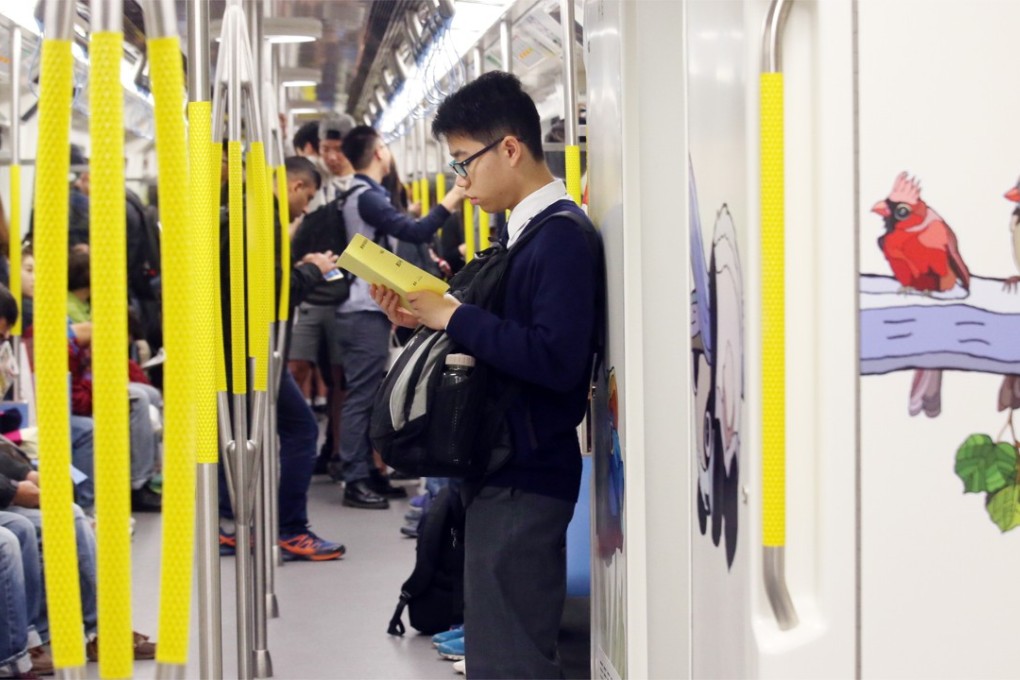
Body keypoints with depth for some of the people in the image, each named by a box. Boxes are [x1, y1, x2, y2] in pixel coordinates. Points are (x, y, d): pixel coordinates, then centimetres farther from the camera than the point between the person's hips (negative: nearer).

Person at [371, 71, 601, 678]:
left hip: (526, 477, -10)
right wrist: (424, 319, 4)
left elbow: (555, 359, -27)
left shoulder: (562, 237, -16)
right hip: (508, 469, 10)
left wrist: (453, 315, -19)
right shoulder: (529, 231, 15)